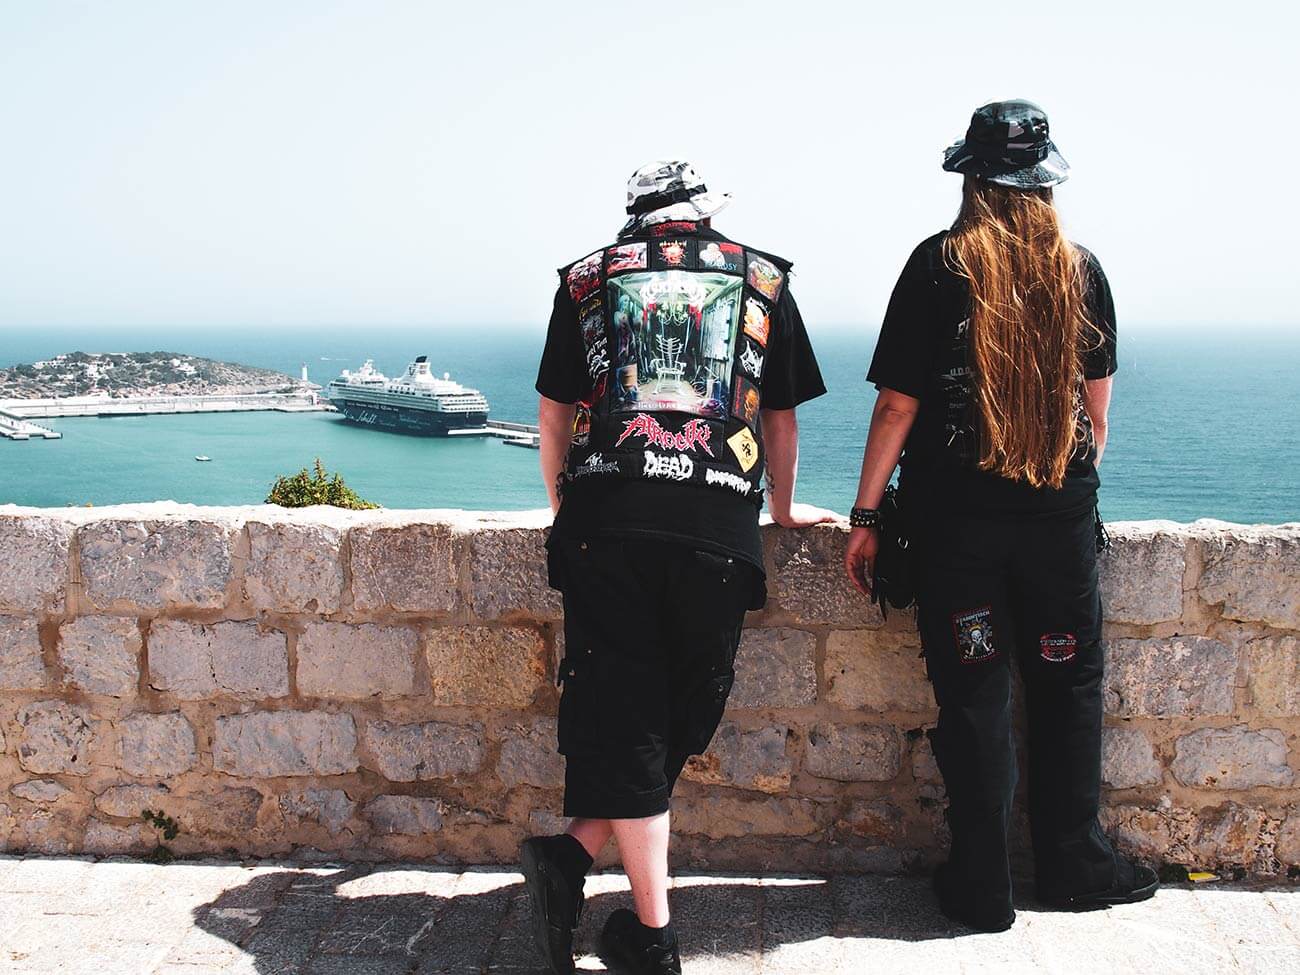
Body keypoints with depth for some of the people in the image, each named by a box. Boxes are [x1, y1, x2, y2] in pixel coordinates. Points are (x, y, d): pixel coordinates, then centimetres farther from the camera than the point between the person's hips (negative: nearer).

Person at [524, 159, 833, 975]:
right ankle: (575, 855, 4)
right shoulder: (762, 279, 16)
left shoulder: (587, 278, 17)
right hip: (720, 530, 0)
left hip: (603, 522, 1)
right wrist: (783, 508, 35)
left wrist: (564, 510, 31)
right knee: (685, 717, 12)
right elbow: (782, 417, 21)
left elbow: (554, 411, 17)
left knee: (622, 721, 4)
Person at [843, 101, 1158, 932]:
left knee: (975, 693, 6)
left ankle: (983, 885, 16)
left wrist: (866, 514, -4)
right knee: (1069, 684, 16)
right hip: (1062, 512, 3)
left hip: (957, 514, -2)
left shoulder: (940, 266, -8)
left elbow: (898, 403, -10)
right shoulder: (1082, 271, 2)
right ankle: (1074, 863, 28)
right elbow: (1097, 401, 10)